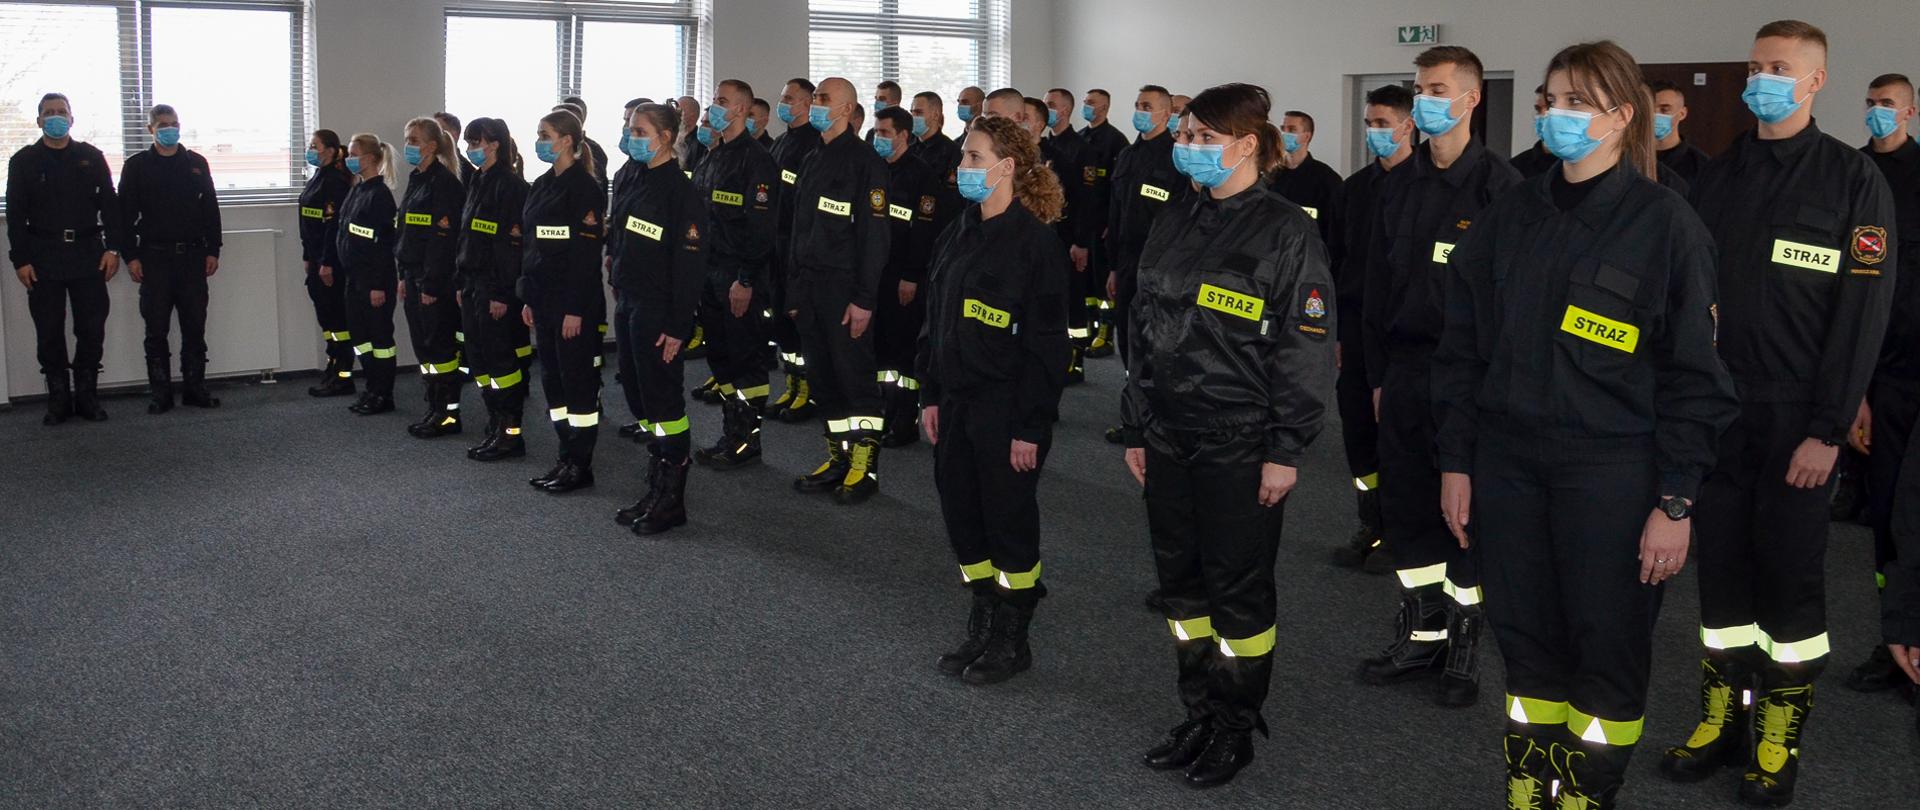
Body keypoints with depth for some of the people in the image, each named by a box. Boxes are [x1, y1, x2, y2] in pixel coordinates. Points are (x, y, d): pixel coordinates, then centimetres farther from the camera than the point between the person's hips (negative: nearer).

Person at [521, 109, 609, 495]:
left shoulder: (584, 187, -12)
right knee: (552, 377, 11)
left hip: (573, 299, -9)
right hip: (543, 297, 9)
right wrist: (528, 298, 14)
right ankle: (566, 458, 19)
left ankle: (581, 465, 5)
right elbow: (532, 246, 18)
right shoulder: (542, 186, 14)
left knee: (577, 378, -2)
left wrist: (575, 309, -20)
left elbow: (587, 252, -16)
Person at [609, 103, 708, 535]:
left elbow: (690, 262, -17)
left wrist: (677, 326, -20)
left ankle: (672, 500, 6)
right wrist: (620, 299, 14)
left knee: (664, 401, -3)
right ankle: (655, 491, 24)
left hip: (658, 311, -9)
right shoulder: (634, 183, 14)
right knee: (641, 397, 13)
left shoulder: (682, 191, -13)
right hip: (628, 305, 9)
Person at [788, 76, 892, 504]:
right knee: (823, 376, 11)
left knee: (854, 374, -3)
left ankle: (866, 464, 5)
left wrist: (863, 297, -19)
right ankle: (839, 457, 20)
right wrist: (794, 289, 16)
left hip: (843, 287, -8)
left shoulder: (865, 161, -9)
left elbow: (874, 235, -15)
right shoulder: (813, 161, 17)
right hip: (809, 287, 8)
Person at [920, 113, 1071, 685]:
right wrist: (930, 394, 12)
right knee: (961, 515, 13)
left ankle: (1012, 641, 20)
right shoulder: (959, 235, 10)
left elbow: (1046, 344, -15)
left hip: (1006, 409, -7)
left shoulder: (1037, 244, -14)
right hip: (955, 402, 8)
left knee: (1009, 521, 5)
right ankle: (982, 629, 29)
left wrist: (1030, 427, -17)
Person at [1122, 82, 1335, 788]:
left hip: (1240, 444, -6)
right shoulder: (1173, 227, 10)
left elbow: (1308, 347, -12)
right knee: (1180, 580, 13)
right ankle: (1197, 716, 28)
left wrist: (1285, 451, -15)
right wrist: (1136, 428, 13)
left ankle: (1235, 730, 20)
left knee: (1238, 588, 4)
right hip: (1168, 438, 6)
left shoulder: (1285, 231, -10)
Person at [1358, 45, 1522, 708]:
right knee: (1406, 506, 11)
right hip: (1404, 370, 6)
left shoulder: (1499, 185, -8)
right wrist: (1378, 374, 11)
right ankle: (1420, 635, 25)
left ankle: (1464, 647, 17)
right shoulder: (1400, 185, 11)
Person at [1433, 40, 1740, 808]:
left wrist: (1676, 502, -9)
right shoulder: (1506, 218, 8)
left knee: (1608, 648, 5)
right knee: (1524, 638, 10)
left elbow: (1695, 375, -6)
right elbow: (1461, 347, 11)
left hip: (1612, 468, -4)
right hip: (1507, 461, 4)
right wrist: (1455, 462, 6)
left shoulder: (1666, 223, -4)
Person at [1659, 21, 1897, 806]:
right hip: (1712, 409, 4)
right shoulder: (1716, 176, 10)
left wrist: (1828, 428, -13)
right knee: (1720, 565, 9)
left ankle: (1780, 735, 18)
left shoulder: (1853, 179, -3)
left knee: (1791, 571, 4)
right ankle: (1722, 715, 22)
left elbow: (1863, 312, -8)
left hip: (1794, 416, -4)